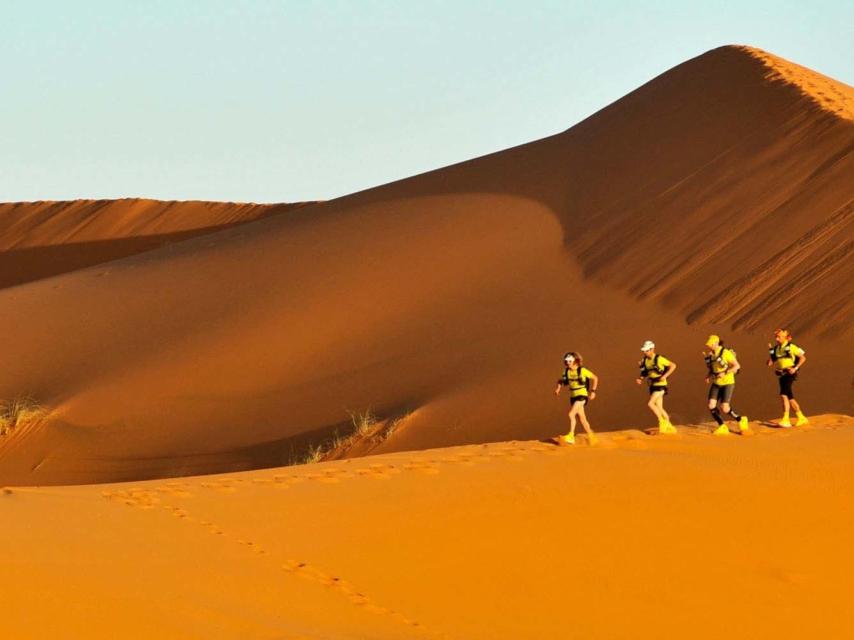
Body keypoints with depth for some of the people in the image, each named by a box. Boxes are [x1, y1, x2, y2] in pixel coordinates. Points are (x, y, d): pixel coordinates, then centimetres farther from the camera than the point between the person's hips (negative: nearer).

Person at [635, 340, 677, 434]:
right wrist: (640, 379, -5)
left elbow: (673, 366, -14)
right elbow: (644, 373, 16)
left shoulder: (659, 359, -16)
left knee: (650, 404, -19)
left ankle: (662, 422, -5)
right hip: (652, 385, 8)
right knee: (659, 408, 9)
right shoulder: (645, 360, 4)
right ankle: (669, 426, 21)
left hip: (660, 385, -8)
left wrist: (664, 376, -23)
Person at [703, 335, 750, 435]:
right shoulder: (710, 354, 4)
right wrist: (709, 376, -1)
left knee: (724, 408, -14)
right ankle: (722, 427, 8)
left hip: (727, 383, -6)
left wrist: (725, 373, -24)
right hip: (716, 383, 6)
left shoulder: (725, 353, -16)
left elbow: (737, 366, -15)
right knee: (711, 406, -8)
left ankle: (740, 420, 13)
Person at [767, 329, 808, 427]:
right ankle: (801, 418, 24)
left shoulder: (791, 347, -4)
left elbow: (803, 358, -2)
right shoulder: (775, 349, 12)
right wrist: (770, 352, -5)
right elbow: (769, 363, 8)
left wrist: (795, 368, -12)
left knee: (784, 394, -20)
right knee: (790, 397, 11)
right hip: (781, 375, 7)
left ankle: (786, 420, -22)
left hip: (789, 374, -7)